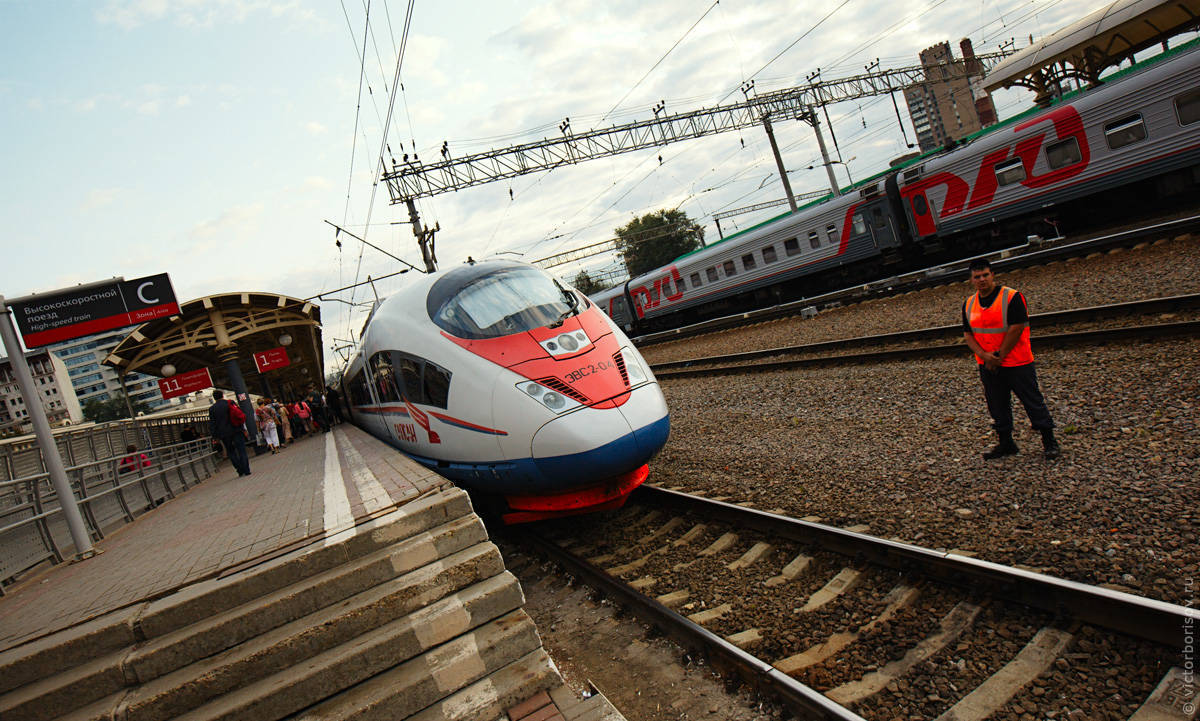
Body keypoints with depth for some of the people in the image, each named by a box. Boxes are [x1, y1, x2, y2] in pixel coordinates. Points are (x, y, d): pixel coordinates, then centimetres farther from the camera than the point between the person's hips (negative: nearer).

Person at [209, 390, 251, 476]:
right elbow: (240, 416, 1)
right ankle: (246, 471, -2)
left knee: (231, 452, 12)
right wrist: (244, 429, 6)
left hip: (224, 434, 0)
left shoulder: (212, 409, 1)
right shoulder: (230, 403, 2)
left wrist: (215, 436, 5)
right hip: (236, 431, 0)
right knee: (242, 451, 2)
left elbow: (212, 424, 0)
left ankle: (240, 471, 5)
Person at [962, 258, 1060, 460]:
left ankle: (1049, 441, 14)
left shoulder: (1012, 297, -11)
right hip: (988, 367, 5)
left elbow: (1017, 328, -16)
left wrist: (999, 356, -15)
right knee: (997, 406, 12)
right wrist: (984, 356, -10)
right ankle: (1006, 443, 24)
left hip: (1016, 362, -5)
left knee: (1033, 401, 2)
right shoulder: (969, 304, 6)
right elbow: (967, 333, 6)